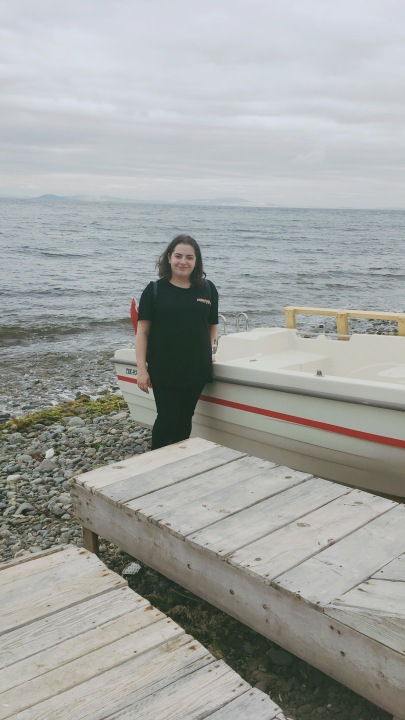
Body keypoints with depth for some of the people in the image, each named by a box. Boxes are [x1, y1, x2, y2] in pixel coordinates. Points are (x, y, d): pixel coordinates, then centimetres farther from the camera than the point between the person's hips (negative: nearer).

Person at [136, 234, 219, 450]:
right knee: (167, 419, -3)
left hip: (196, 370, 3)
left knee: (185, 420, 11)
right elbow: (142, 330, -4)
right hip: (163, 370, -2)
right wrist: (141, 369, -10)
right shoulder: (154, 290, -2)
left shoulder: (208, 289, 4)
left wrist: (205, 352, 11)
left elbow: (212, 326, 14)